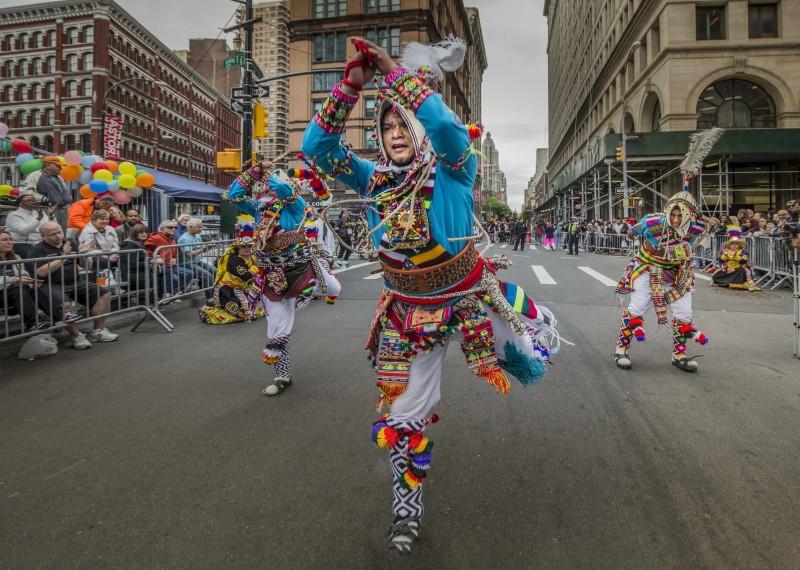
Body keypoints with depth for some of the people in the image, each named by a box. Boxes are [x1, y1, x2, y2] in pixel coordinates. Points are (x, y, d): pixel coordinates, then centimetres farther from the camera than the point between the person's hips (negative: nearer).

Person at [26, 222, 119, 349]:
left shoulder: (72, 244, 13)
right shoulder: (37, 250, 1)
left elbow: (88, 267, 14)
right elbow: (41, 272, -14)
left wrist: (84, 254, -8)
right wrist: (63, 256, -15)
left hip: (76, 282, 5)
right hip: (52, 285, -5)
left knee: (103, 293, -12)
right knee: (64, 302, -36)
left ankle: (98, 331, -7)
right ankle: (77, 336, -22)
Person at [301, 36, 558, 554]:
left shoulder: (452, 172, -16)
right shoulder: (374, 180, -5)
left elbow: (447, 125, -37)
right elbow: (317, 146, -12)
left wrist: (395, 73, -33)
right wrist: (351, 85, -22)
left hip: (469, 296, -2)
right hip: (409, 311, 2)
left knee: (529, 371, 19)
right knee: (403, 413, 8)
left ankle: (530, 327, 59)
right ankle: (407, 508, 33)